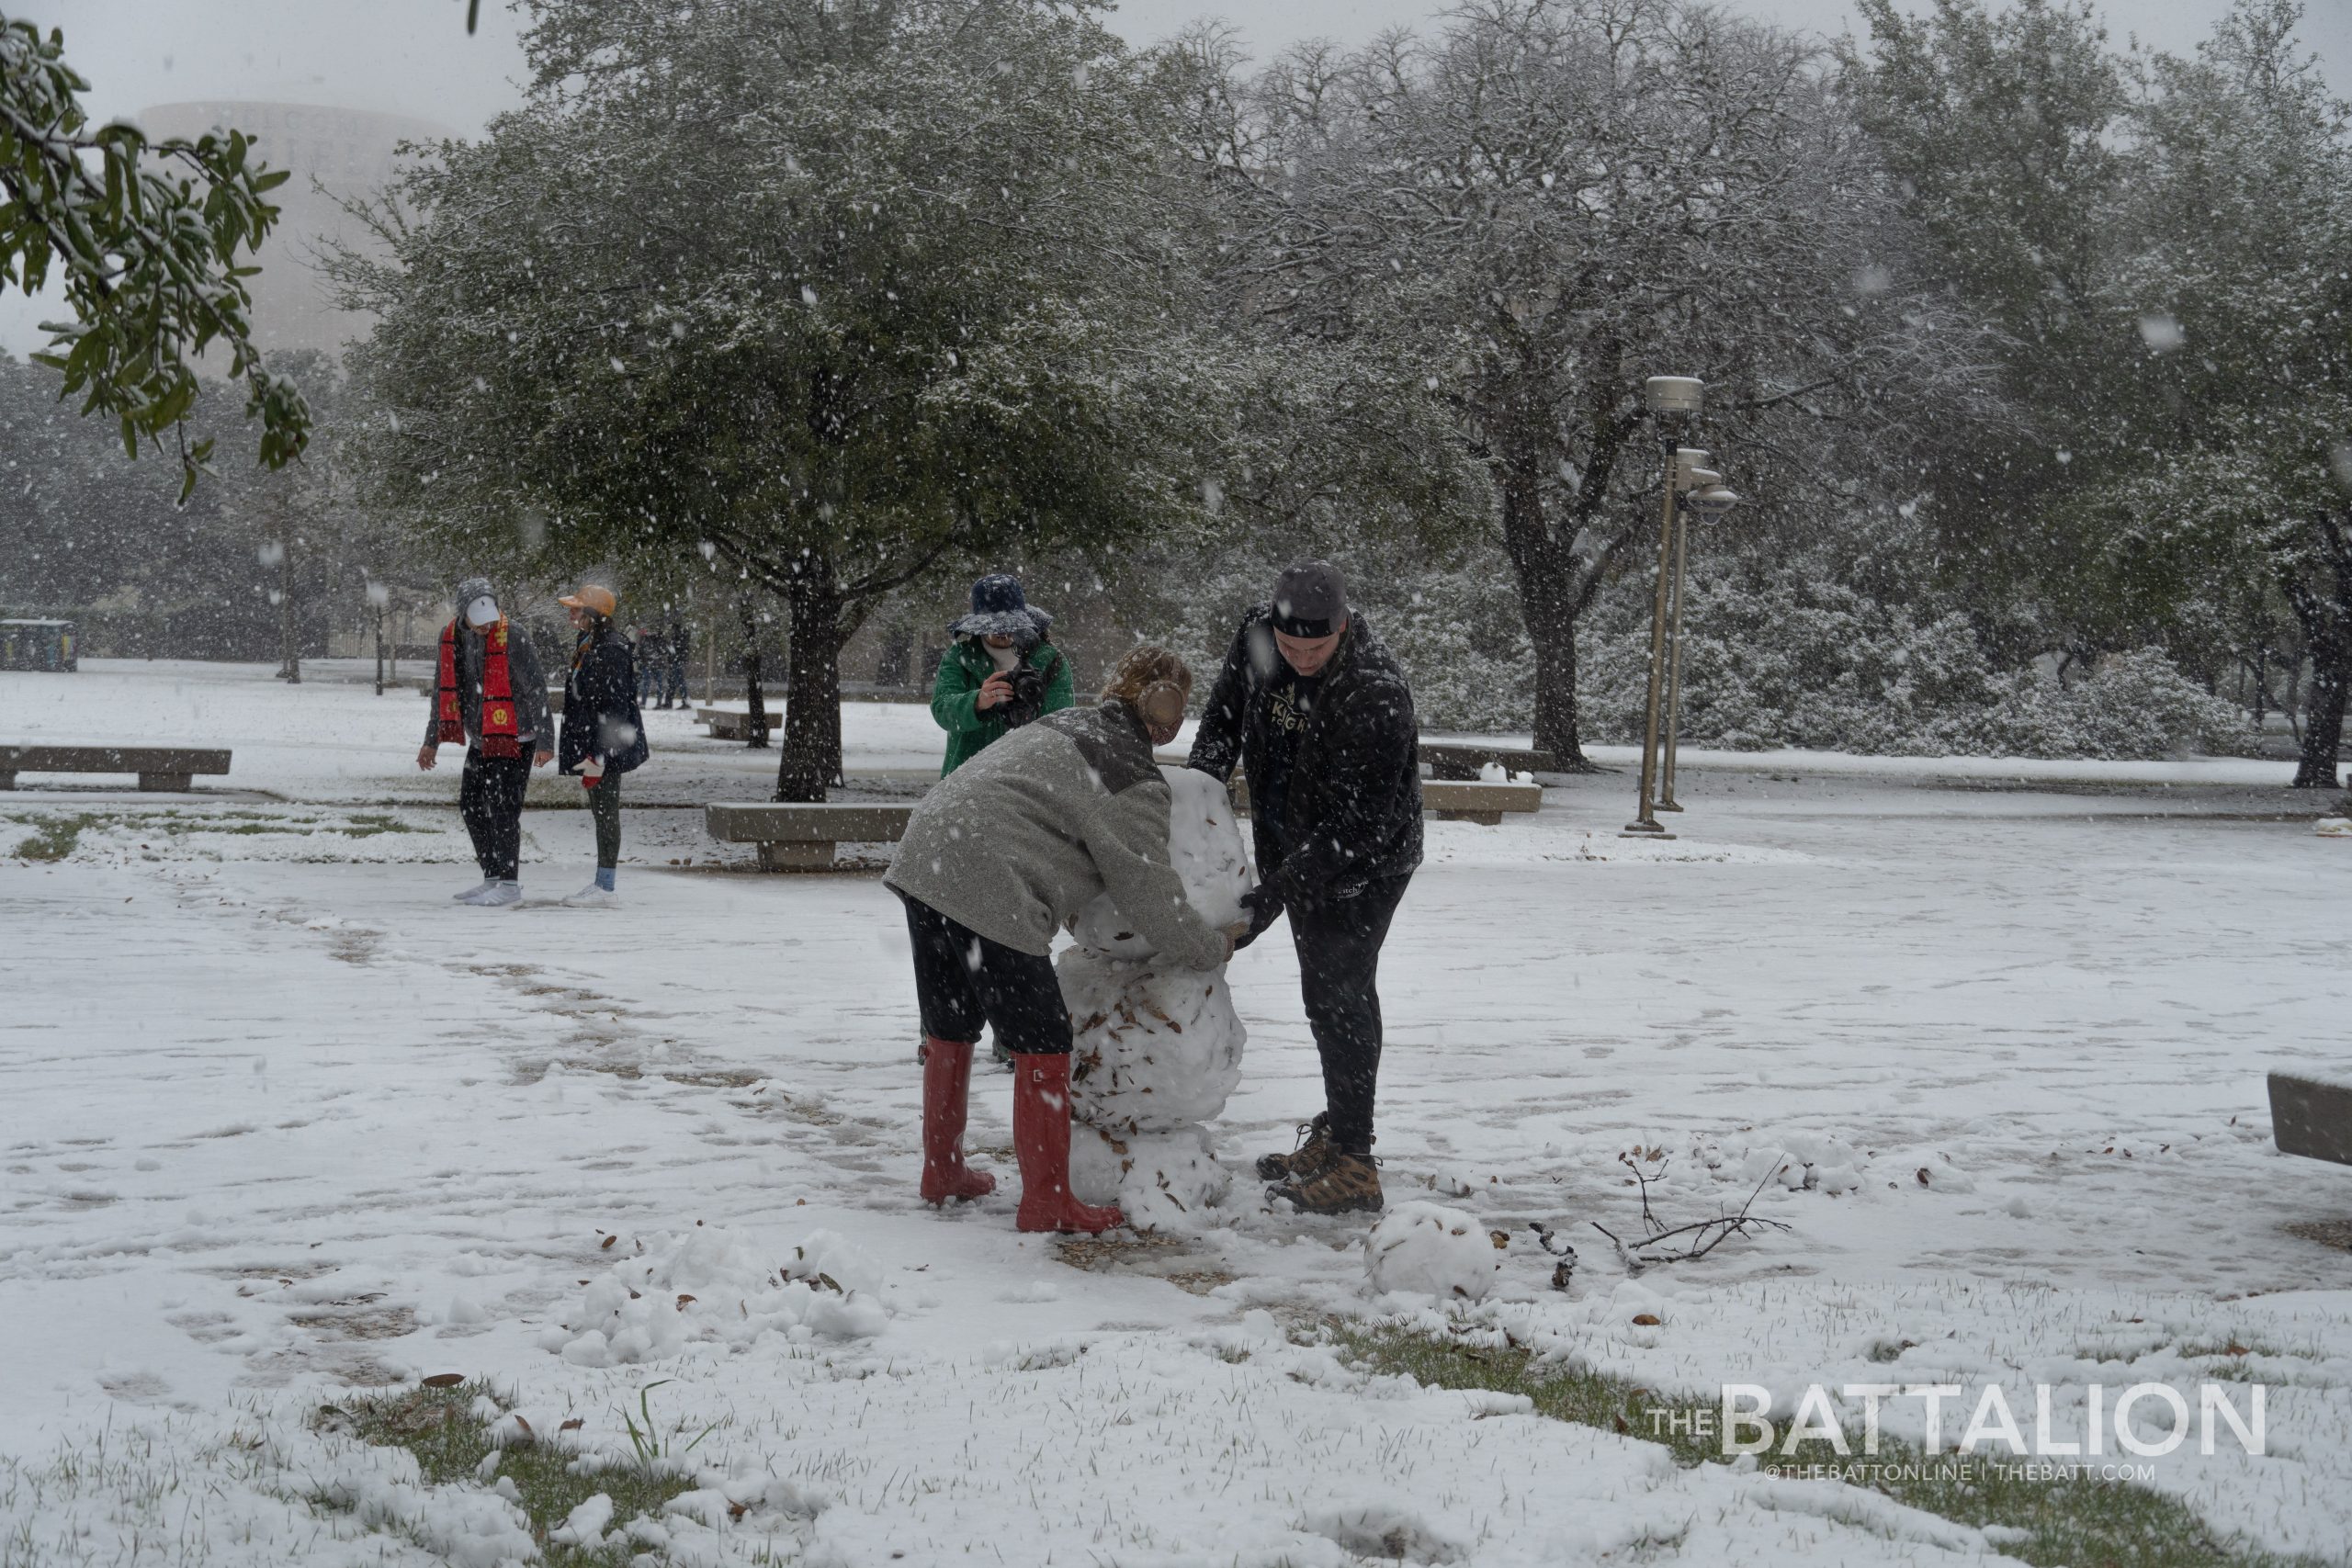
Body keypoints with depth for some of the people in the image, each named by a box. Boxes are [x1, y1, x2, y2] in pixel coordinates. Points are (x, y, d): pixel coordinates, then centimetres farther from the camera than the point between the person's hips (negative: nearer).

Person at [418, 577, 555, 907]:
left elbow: (536, 691, -17)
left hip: (514, 740, -7)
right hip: (481, 740, 7)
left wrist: (544, 741, -19)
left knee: (502, 808, -8)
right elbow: (444, 690, 13)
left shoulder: (512, 638, -19)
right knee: (471, 806, 11)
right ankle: (493, 878, 20)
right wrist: (431, 741, 17)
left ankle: (510, 883, 0)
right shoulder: (451, 637, 1)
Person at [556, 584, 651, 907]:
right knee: (600, 814, 14)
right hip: (590, 743, 10)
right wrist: (584, 752, 22)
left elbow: (615, 709, -20)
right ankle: (600, 884, 20)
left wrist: (598, 756, -22)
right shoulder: (586, 647, 14)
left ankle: (606, 889, -3)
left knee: (606, 814, -6)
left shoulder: (612, 651, -17)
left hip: (608, 747, -10)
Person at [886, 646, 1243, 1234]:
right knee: (1042, 1042, 0)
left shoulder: (1065, 723, 20)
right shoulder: (1135, 780, -7)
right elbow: (1150, 894, -4)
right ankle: (1047, 1202, 5)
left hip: (924, 859, 9)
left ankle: (943, 1171, 36)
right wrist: (1212, 948, 12)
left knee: (950, 1029, 22)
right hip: (988, 892, -9)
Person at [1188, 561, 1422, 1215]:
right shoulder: (1257, 635, -11)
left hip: (1365, 864, -7)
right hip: (1296, 850, 7)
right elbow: (1223, 716, 8)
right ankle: (1331, 1133, 29)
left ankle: (1352, 1163, -6)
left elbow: (1358, 824, -32)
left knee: (1340, 994, -11)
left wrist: (1274, 892, -34)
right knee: (1322, 993, 16)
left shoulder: (1376, 695, -32)